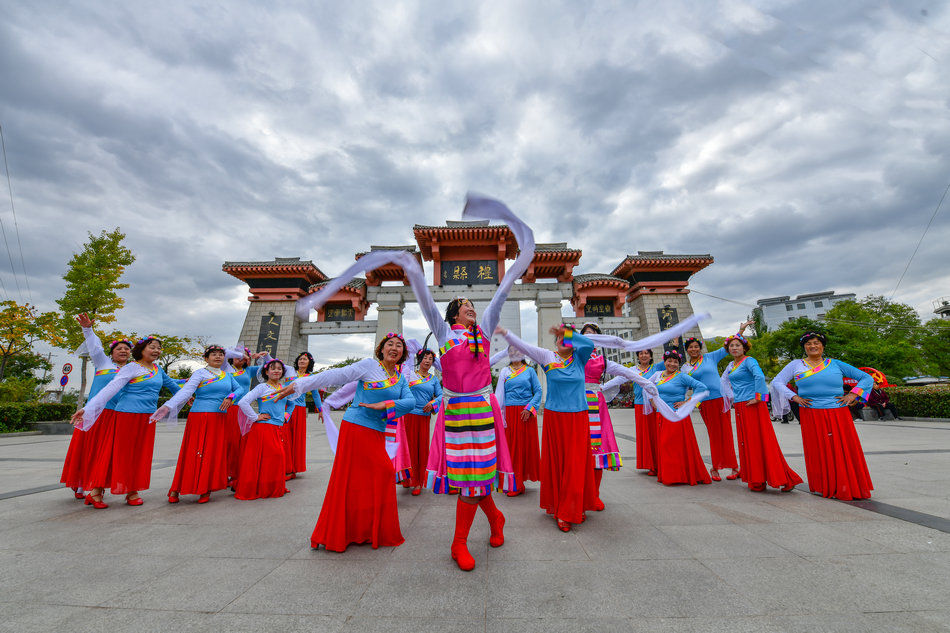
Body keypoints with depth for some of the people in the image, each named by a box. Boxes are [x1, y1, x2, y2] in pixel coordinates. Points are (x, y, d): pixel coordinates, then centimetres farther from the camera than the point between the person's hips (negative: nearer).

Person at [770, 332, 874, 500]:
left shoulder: (835, 364, 10)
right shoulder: (796, 365, 8)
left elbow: (867, 378, 14)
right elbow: (777, 382, 5)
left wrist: (852, 395, 1)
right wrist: (794, 397, -5)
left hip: (838, 415, 1)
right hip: (811, 416, -1)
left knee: (845, 451, 3)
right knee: (818, 452, 2)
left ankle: (849, 487, 17)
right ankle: (824, 488, 14)